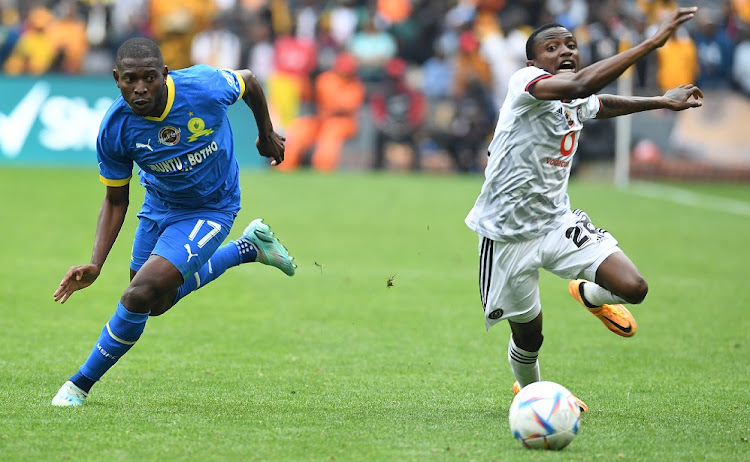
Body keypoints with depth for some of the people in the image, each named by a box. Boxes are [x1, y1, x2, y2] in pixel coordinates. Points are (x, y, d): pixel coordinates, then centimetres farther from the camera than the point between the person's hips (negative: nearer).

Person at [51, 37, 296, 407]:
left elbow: (249, 81, -5)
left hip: (211, 209, -4)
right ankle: (248, 247, 41)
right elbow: (116, 200, -8)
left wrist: (266, 135, 11)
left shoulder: (205, 87, -30)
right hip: (158, 206, 5)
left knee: (140, 296, -20)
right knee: (157, 303, 25)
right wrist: (95, 265, -19)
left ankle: (82, 383, 0)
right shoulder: (114, 130, -23)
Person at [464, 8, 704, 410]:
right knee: (528, 335, 9)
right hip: (507, 236, -5)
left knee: (633, 288, -14)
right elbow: (581, 85, -40)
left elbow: (600, 103, 32)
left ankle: (590, 294, 24)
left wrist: (661, 101, 29)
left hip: (558, 224, 5)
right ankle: (528, 389, 45)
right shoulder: (524, 83, -20)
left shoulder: (578, 103, 4)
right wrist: (652, 43, -42)